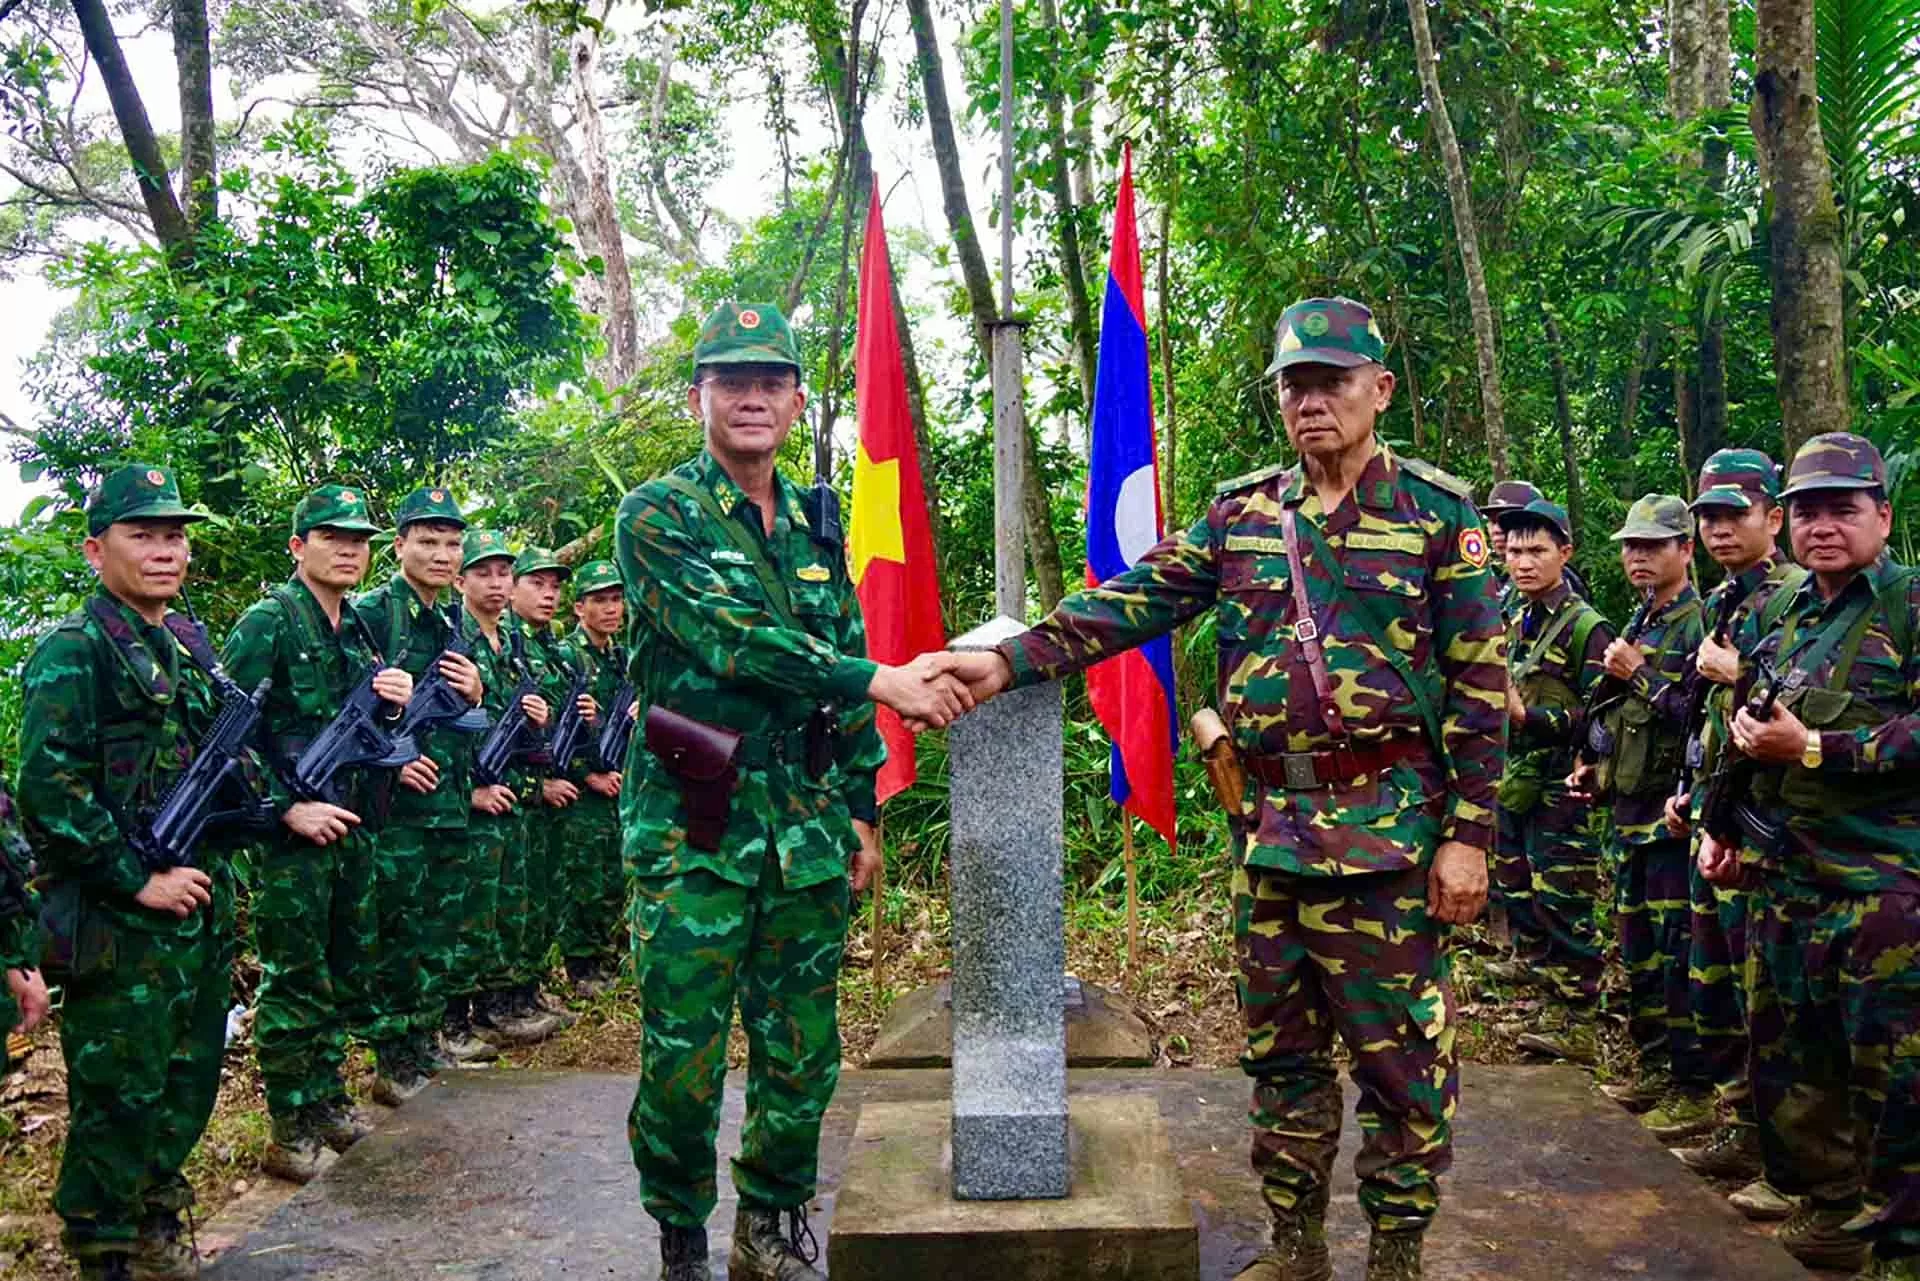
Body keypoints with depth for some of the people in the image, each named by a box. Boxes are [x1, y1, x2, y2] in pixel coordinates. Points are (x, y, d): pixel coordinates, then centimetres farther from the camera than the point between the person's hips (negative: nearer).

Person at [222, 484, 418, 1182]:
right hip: (292, 838, -7)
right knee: (295, 987, 0)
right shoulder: (267, 622, -10)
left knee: (347, 976, 15)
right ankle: (290, 1136, 11)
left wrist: (394, 703, -3)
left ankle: (328, 1103, 29)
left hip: (351, 830, 8)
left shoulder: (357, 632, 13)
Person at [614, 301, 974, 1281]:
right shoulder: (657, 517, -4)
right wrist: (883, 681, -20)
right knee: (683, 1056, 2)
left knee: (802, 1052, 11)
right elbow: (734, 640, -18)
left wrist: (860, 809, 15)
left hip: (806, 830, 5)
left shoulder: (816, 529, 14)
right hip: (693, 831, -5)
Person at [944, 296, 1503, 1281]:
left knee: (1402, 1057, 5)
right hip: (1268, 828, 4)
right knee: (1280, 1051, 14)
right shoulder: (1240, 514, 9)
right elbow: (1132, 602, 0)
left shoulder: (1437, 513, -2)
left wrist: (1466, 834, -9)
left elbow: (1480, 685, -4)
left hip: (1389, 832, -4)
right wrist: (1011, 660, -12)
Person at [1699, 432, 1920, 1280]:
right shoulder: (1780, 615, 14)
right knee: (1786, 1058, 14)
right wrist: (1721, 826, 15)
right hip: (1782, 883, 7)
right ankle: (1829, 1210, 31)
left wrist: (1815, 748, -19)